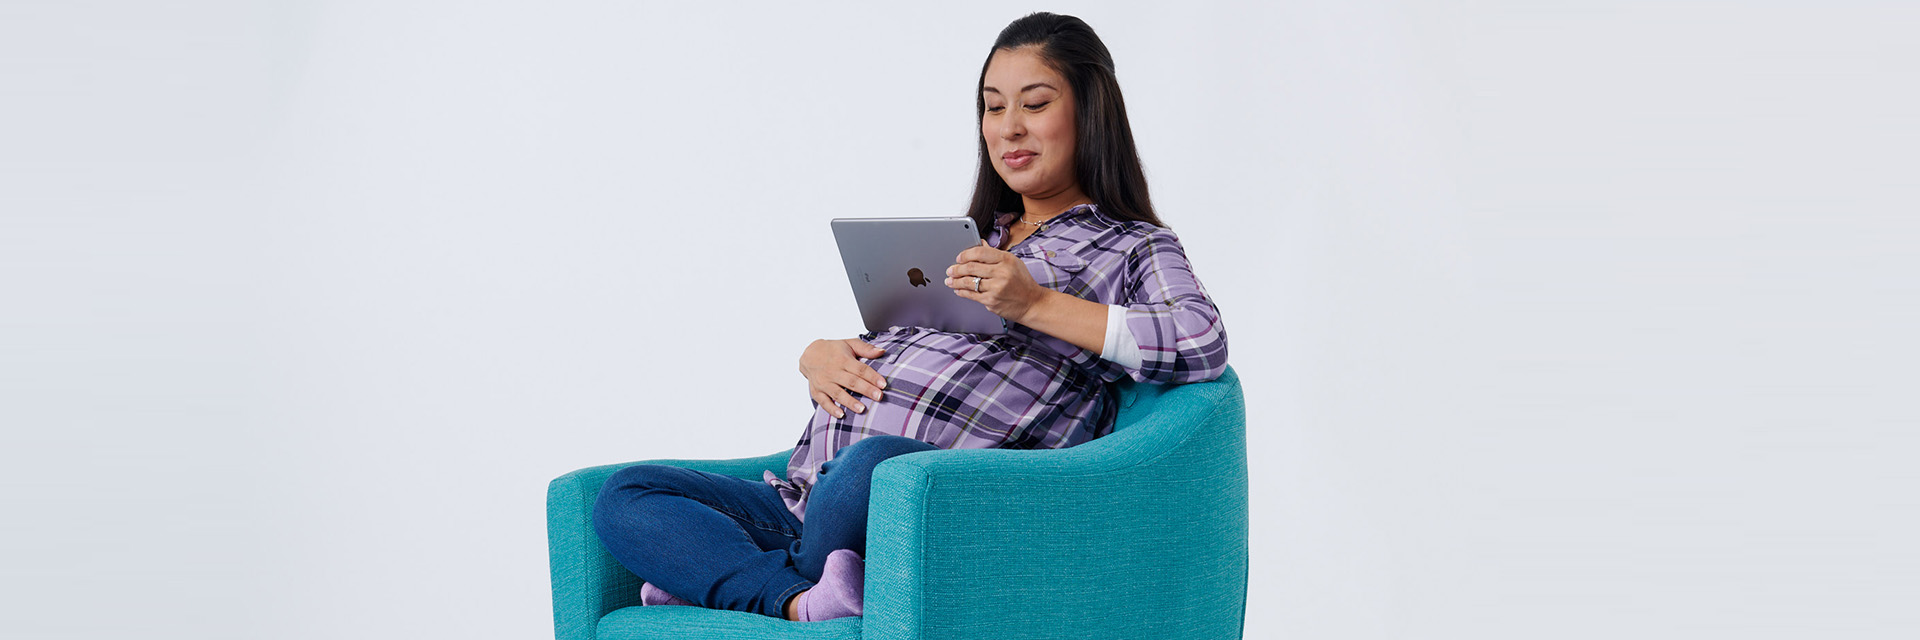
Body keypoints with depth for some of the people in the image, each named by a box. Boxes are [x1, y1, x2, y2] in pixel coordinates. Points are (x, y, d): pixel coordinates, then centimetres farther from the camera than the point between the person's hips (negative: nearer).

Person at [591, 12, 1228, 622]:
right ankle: (807, 603, -33)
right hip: (805, 502, 7)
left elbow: (1202, 341, -9)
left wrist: (1037, 304, -11)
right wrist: (820, 355, 7)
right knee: (625, 496, -12)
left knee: (875, 464, -42)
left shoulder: (1134, 249, 12)